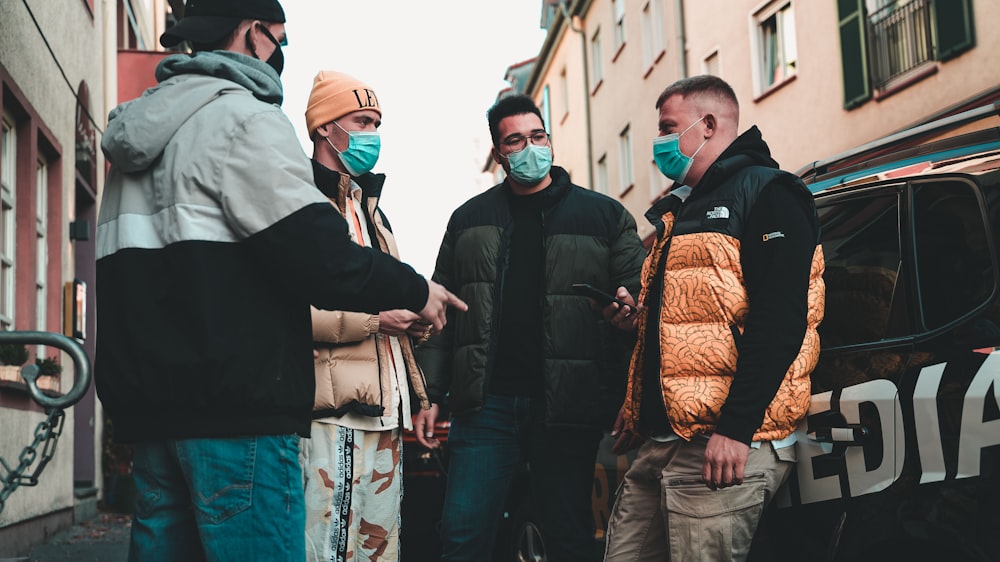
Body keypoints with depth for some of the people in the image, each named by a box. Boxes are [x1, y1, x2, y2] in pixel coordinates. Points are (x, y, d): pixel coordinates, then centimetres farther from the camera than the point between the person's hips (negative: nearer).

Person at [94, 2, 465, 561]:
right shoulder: (241, 115, -8)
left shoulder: (141, 130, 20)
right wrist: (415, 289, -2)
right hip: (235, 410, -9)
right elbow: (319, 257, -16)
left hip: (148, 407, 9)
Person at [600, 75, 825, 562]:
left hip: (726, 446, -9)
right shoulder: (678, 211, 25)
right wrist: (639, 317, 15)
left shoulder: (766, 194, -4)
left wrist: (736, 429, -22)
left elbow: (779, 322, -16)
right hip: (660, 442, 9)